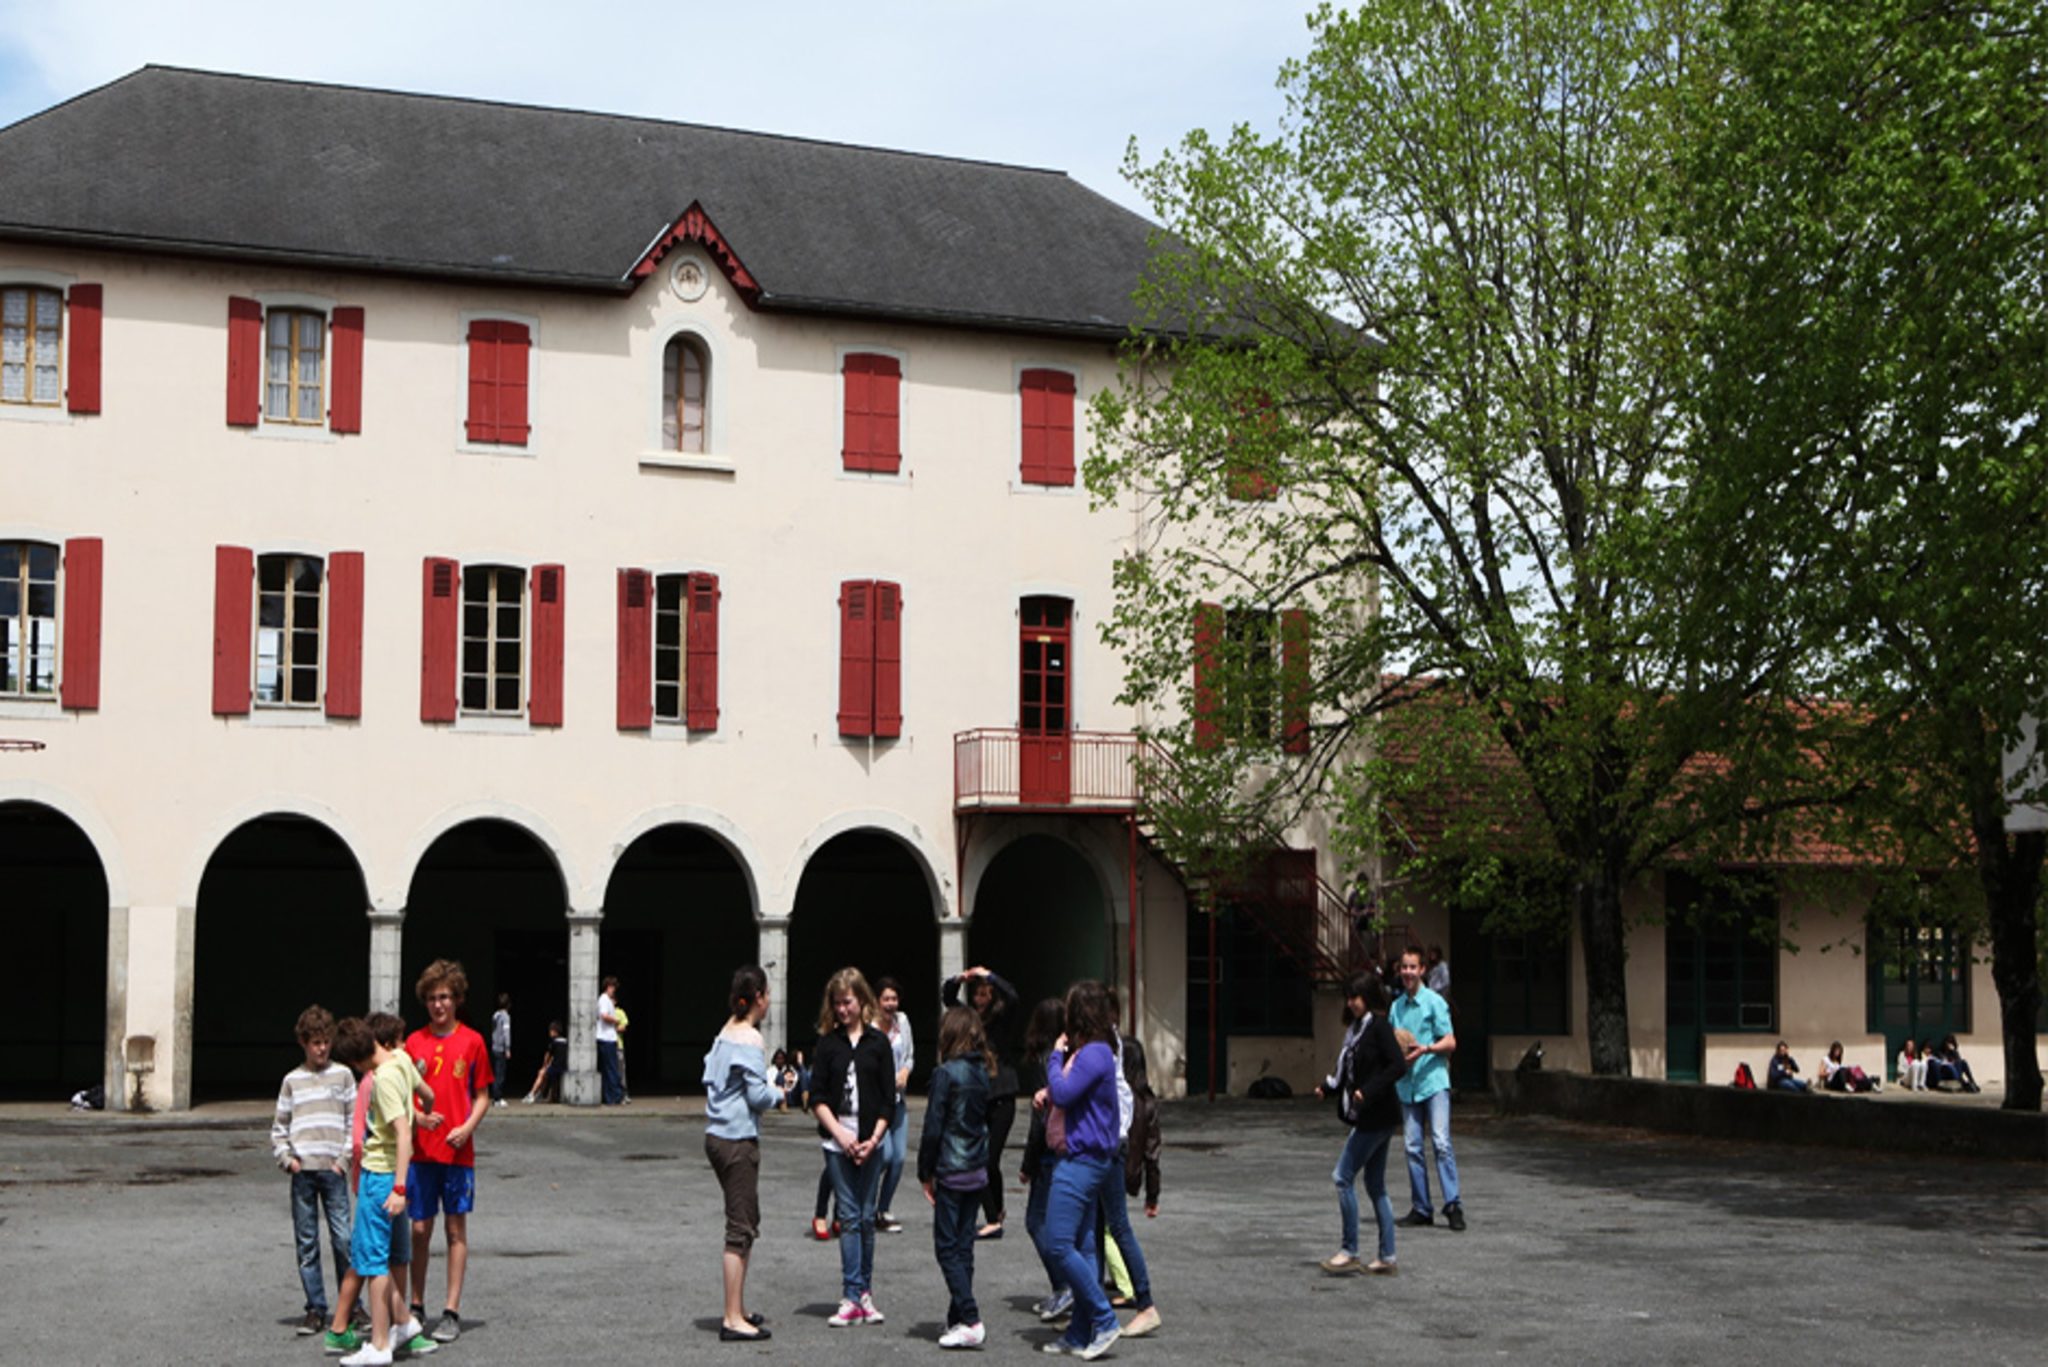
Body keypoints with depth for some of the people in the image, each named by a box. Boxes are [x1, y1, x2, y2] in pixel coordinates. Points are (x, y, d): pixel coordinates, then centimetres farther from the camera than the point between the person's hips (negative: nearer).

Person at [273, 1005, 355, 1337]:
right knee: (306, 1242, 3)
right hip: (302, 1171, 2)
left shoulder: (342, 1075, 7)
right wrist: (285, 1157, -2)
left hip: (333, 1170, -2)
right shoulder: (293, 1080, 11)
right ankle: (315, 1309, 8)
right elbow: (279, 1126, 13)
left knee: (343, 1238, -5)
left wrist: (344, 1159, -5)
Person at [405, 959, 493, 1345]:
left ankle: (452, 1313, 5)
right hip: (420, 1150, 2)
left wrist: (467, 1128, -11)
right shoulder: (414, 1042, 4)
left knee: (456, 1229, 2)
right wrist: (418, 1118, -12)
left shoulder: (472, 1041, 1)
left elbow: (483, 1097, 5)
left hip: (458, 1151, -2)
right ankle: (416, 1307, 18)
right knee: (420, 1229, 6)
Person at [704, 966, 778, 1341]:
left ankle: (738, 1310, 25)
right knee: (741, 1228, -4)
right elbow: (758, 1095, -19)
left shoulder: (724, 1034, 11)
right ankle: (733, 1320, -2)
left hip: (718, 1136, 9)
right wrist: (778, 1089, 1)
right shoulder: (751, 1039, -15)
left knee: (746, 1222, 18)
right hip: (739, 1140, -9)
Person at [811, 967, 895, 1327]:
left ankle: (863, 1292, 14)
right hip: (838, 1143, 0)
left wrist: (873, 1140, -7)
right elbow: (818, 1097, 1)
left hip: (870, 1141, 0)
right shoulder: (828, 1043, 4)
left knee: (866, 1218, 5)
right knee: (849, 1218, -3)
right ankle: (854, 1297, -4)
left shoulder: (878, 1043, 3)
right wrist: (839, 1133, -10)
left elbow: (888, 1098, 3)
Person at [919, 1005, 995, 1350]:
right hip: (978, 1171, 7)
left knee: (947, 1248, -2)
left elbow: (933, 1128, -13)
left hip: (952, 1171, -7)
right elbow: (986, 1121, 11)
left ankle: (970, 1321, -11)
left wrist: (925, 1173, -4)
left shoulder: (946, 1073, -14)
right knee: (964, 1247, 11)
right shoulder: (983, 1072, 7)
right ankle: (957, 1320, 15)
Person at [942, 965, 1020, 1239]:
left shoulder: (1002, 1018, -3)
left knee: (990, 1160, -5)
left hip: (1001, 1099, -4)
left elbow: (1012, 997, -22)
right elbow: (946, 997, 14)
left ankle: (995, 1217, 8)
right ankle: (994, 1217, 13)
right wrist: (958, 980, -4)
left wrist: (988, 976, -18)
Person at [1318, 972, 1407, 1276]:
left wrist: (1368, 1091, -25)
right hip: (1370, 1117, 10)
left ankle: (1349, 1251, -1)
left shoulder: (1379, 1027, -13)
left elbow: (1399, 1066, -21)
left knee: (1343, 1177, -7)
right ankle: (1386, 1257, 14)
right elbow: (1350, 1073, 19)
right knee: (1375, 1185, 11)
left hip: (1376, 1116, -10)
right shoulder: (1358, 1029, 14)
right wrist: (1327, 1088, 6)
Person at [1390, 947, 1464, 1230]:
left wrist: (1425, 1049, -19)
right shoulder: (1396, 1006, 15)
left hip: (1433, 1081, -5)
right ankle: (1420, 1208, 9)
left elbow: (1450, 1042, -4)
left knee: (1441, 1142, -13)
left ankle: (1453, 1205, -12)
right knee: (1412, 1146, 4)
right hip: (1406, 1085, 5)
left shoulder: (1434, 1002, -1)